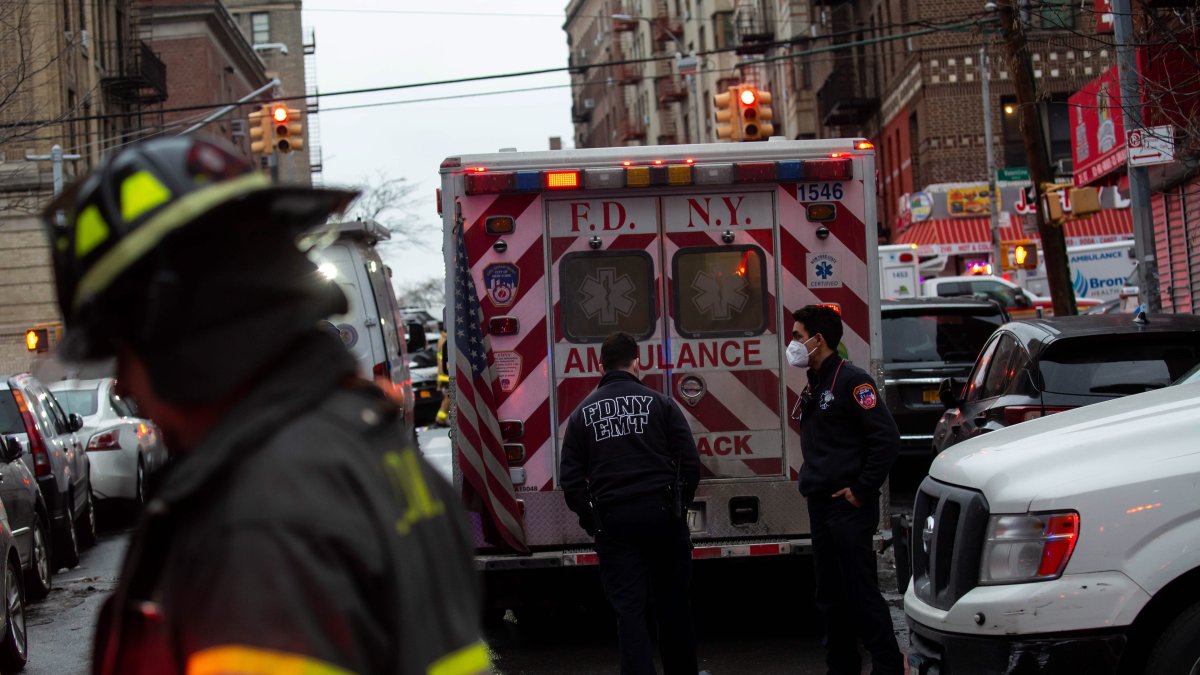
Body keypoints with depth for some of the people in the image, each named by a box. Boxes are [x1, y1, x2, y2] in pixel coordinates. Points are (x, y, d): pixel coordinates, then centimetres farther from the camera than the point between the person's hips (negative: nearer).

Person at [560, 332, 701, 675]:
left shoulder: (583, 413, 7)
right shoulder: (660, 403, 2)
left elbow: (571, 479, 5)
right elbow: (690, 462, -1)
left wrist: (590, 518, 14)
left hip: (612, 520, 1)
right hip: (662, 513, -1)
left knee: (629, 608, 0)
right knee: (674, 602, 12)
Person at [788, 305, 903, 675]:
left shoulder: (850, 380, -11)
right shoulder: (814, 387, 17)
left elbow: (886, 437, -18)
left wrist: (862, 489, -18)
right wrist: (811, 483, 12)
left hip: (848, 506, -9)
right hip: (821, 506, 9)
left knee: (860, 592, -8)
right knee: (830, 596, 12)